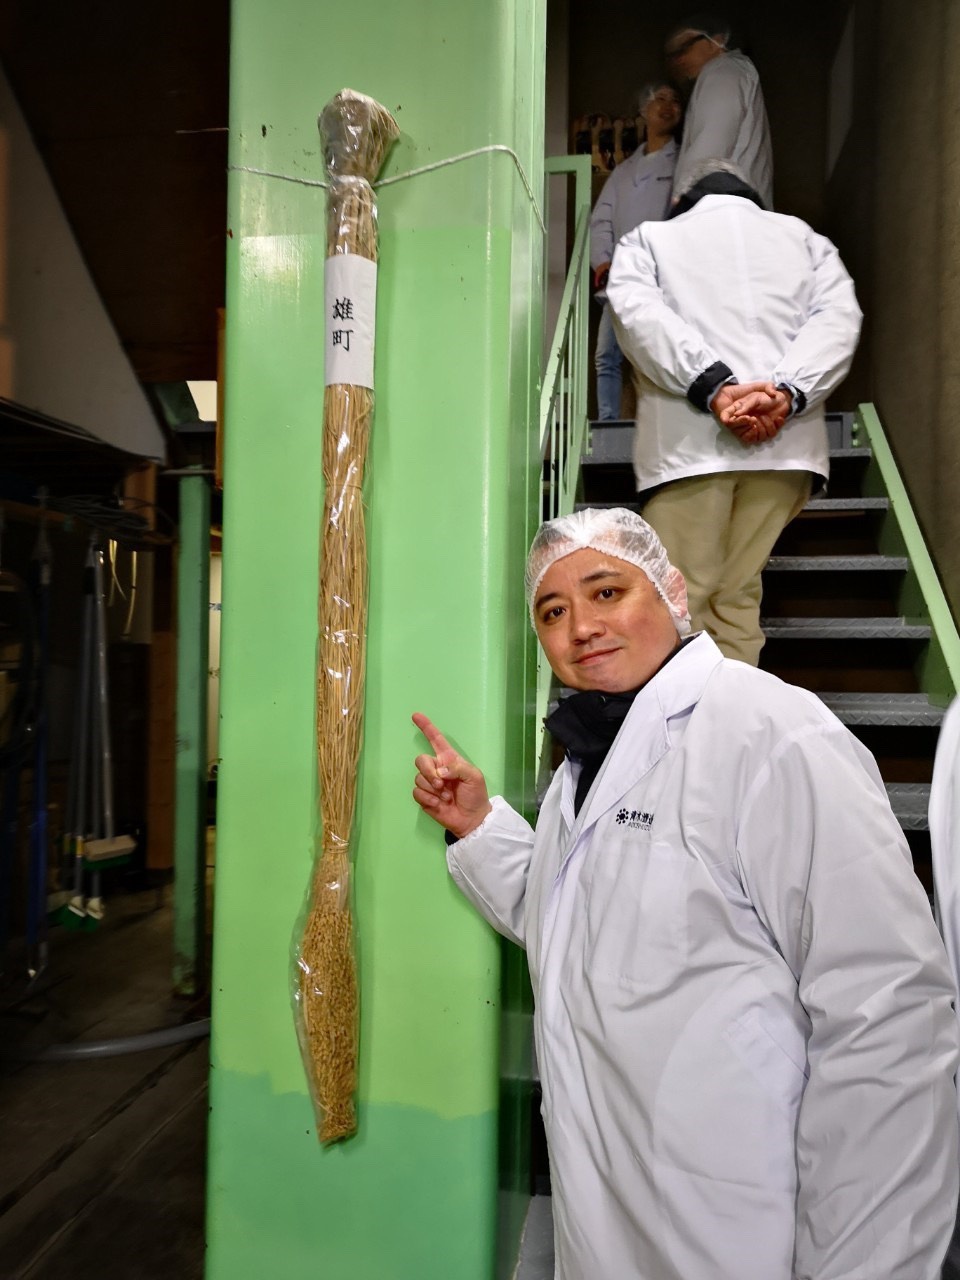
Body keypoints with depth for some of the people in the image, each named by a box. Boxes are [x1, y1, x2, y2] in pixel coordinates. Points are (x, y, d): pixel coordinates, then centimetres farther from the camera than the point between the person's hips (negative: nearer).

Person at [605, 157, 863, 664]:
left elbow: (636, 310, -3)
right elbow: (838, 315, 6)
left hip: (689, 441, -3)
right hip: (787, 438, 3)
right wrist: (786, 392, -9)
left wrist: (714, 387, -13)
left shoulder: (648, 238, 18)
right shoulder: (803, 236, 25)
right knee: (738, 594, 11)